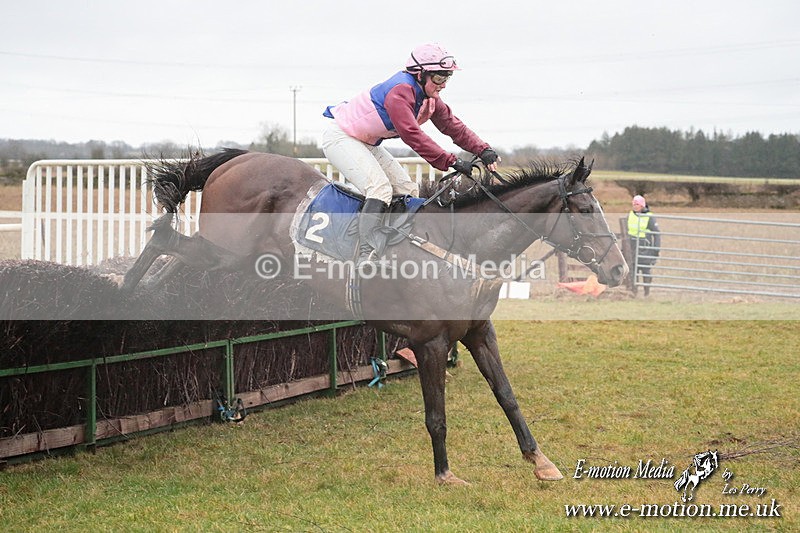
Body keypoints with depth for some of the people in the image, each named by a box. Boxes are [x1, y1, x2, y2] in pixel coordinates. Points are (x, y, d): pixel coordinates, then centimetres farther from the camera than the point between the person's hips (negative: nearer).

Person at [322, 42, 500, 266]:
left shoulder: (429, 97, 0)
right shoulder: (400, 91, -29)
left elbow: (452, 125, 0)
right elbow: (412, 135, -37)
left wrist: (483, 150, -15)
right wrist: (452, 162, -39)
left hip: (367, 143, 10)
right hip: (340, 136, -10)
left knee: (408, 190, 4)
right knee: (380, 187, -27)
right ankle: (365, 255, -35)